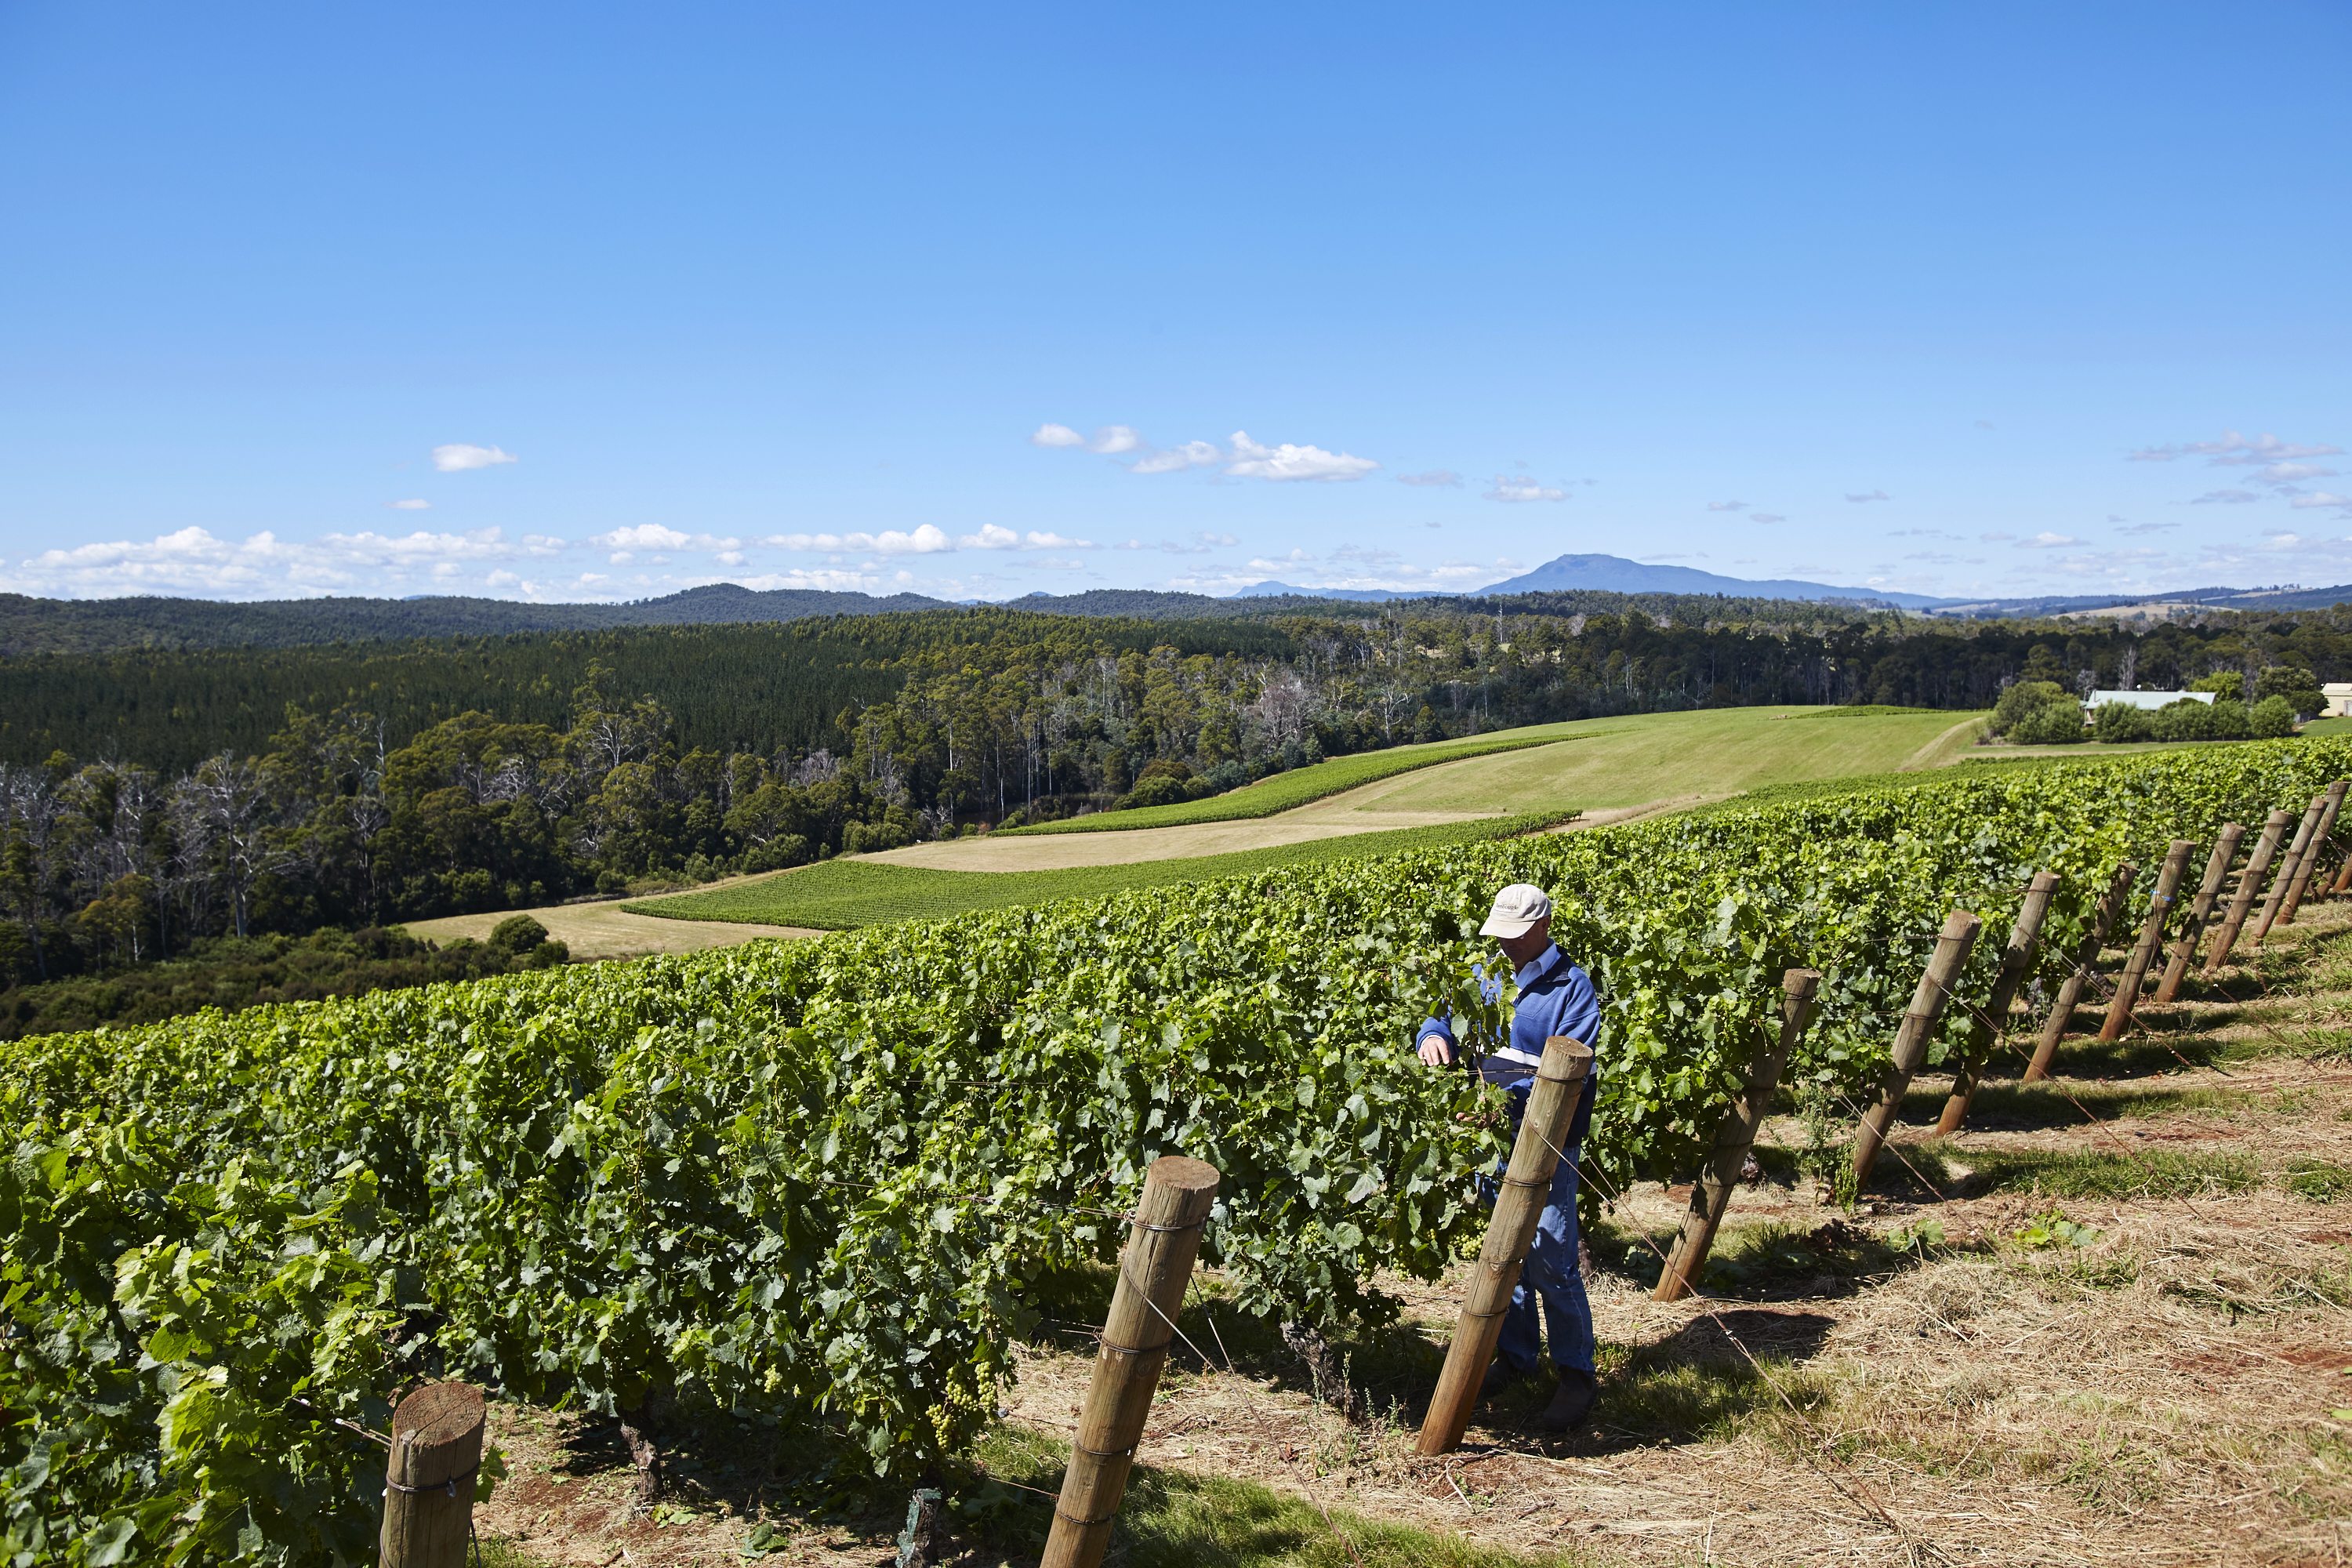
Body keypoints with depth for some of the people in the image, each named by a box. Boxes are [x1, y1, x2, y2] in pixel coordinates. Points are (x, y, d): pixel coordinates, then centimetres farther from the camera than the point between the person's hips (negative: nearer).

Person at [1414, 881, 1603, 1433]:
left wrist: (1504, 1097, -30)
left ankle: (1577, 1373, 11)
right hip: (1493, 1137, 6)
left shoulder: (1572, 987, -11)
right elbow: (1447, 1017, 5)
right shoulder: (1485, 977, 8)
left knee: (1551, 1259, -5)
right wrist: (1435, 1036, -21)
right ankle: (1517, 1355, 32)